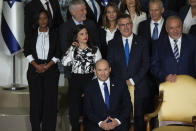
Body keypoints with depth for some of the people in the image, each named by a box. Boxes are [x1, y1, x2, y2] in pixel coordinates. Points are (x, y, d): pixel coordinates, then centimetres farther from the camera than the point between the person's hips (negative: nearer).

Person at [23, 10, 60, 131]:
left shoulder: (54, 35, 7)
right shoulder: (31, 35, 7)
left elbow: (57, 53, 3)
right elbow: (27, 52, 3)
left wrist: (47, 66, -8)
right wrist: (37, 65, -8)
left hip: (51, 69, 0)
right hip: (35, 70, 0)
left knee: (50, 99, -4)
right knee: (36, 98, -2)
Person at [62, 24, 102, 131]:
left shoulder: (95, 50, 10)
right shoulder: (72, 49, 12)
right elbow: (65, 63, -6)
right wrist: (72, 48, -3)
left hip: (90, 80, -1)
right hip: (75, 82, 1)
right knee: (74, 111, -6)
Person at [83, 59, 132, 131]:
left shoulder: (120, 85, 9)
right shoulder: (89, 87, 8)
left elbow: (127, 106, 7)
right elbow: (87, 110, 3)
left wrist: (118, 121, -10)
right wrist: (100, 123, -12)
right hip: (96, 124, 0)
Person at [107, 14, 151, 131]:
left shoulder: (142, 42, 8)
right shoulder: (113, 44, 11)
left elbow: (146, 64, 0)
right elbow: (110, 65, 5)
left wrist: (133, 80, -8)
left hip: (139, 88, 0)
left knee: (140, 118, -1)